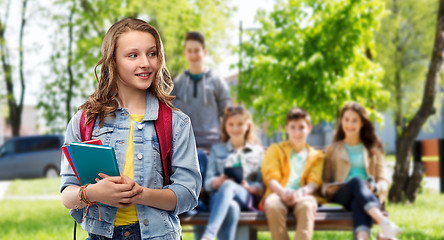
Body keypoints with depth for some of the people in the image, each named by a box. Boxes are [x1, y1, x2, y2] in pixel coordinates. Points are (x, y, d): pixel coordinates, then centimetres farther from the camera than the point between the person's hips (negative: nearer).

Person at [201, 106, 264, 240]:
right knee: (231, 207, -40)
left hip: (247, 198, -1)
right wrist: (220, 179, -11)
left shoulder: (257, 151, 24)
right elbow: (208, 184, 13)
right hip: (218, 198, 1)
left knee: (228, 186, -39)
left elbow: (262, 186, 12)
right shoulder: (217, 150, 26)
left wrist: (248, 187, -11)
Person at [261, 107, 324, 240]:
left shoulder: (316, 156, 25)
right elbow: (270, 177, 7)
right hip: (278, 194, 0)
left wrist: (301, 192, -17)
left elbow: (314, 183, 8)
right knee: (272, 205, -38)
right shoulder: (276, 149, 23)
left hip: (302, 196, 0)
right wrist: (282, 192, -16)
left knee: (307, 205, -38)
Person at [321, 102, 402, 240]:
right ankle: (384, 223, -60)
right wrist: (328, 188, -7)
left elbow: (383, 181, 14)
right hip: (340, 197, -1)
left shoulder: (373, 149, 24)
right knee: (357, 181, -37)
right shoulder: (333, 150, 25)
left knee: (359, 203, -39)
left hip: (368, 195, 1)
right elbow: (325, 181, 18)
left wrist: (375, 187, -10)